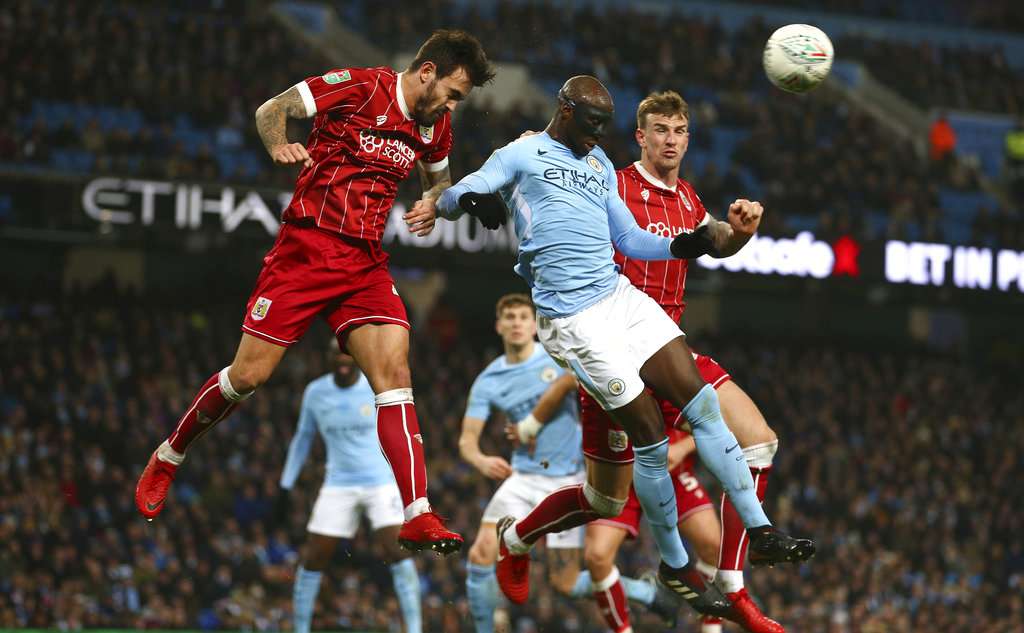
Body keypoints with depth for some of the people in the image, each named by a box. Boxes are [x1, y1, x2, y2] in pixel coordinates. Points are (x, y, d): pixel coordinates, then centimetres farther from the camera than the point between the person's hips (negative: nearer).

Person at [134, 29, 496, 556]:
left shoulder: (435, 125, 9)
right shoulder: (358, 87, -9)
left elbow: (439, 178, 30)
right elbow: (270, 110, -1)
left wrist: (432, 204, 7)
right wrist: (278, 146, -22)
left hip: (366, 264, 5)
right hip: (307, 249, -5)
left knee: (394, 370, -14)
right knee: (249, 375, -4)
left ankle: (417, 517, -19)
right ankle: (166, 459, 21)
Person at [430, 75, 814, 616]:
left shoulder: (600, 165, 21)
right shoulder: (521, 154, 0)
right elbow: (449, 199, -9)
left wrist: (681, 247, 8)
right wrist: (469, 200, -33)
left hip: (621, 297, 7)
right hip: (572, 320, -7)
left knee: (702, 403, -5)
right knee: (651, 438, -7)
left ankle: (761, 534, -2)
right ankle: (675, 566, 10)